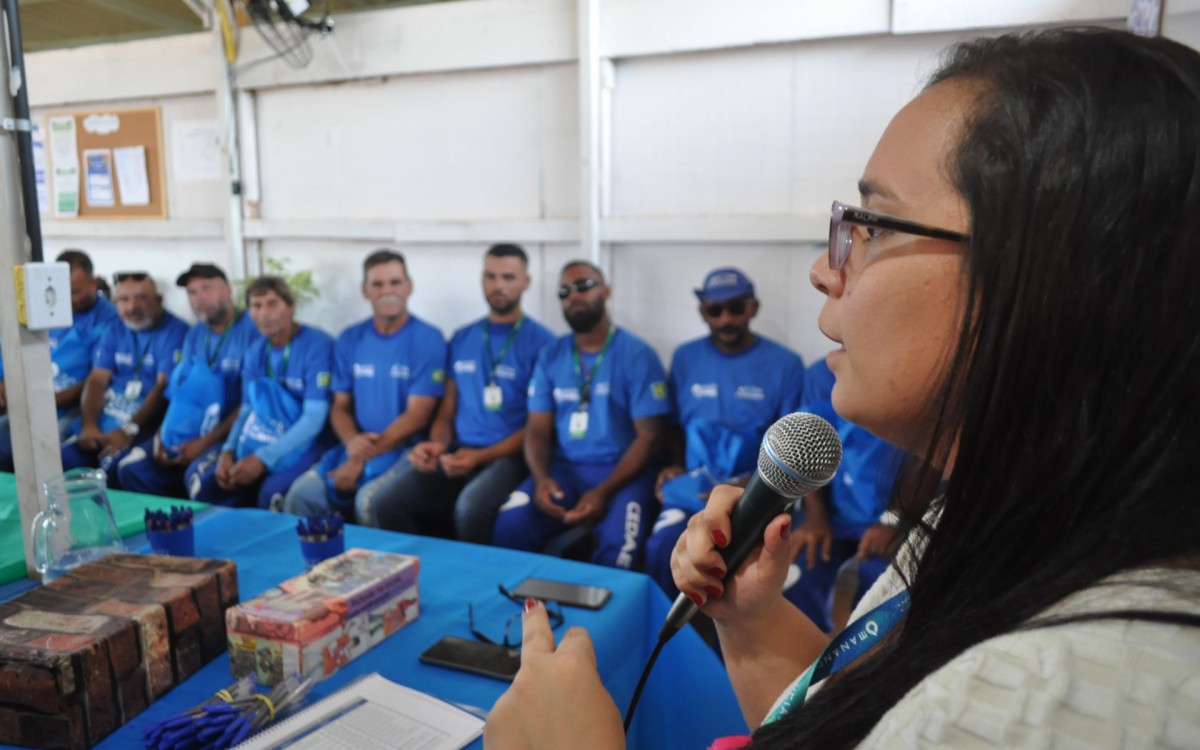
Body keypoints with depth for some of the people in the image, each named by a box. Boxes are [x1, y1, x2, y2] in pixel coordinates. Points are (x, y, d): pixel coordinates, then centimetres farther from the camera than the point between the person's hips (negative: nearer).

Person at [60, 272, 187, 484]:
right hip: (104, 424, 6)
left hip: (147, 427, -6)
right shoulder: (114, 333, 15)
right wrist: (88, 425, -8)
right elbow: (96, 380, 7)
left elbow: (164, 387, -14)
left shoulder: (175, 332, -6)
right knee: (63, 460, -13)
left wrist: (129, 430, -20)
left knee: (114, 465, -29)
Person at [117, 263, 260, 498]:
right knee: (132, 469, -7)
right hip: (184, 434, 7)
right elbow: (180, 388, 16)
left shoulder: (252, 330, -10)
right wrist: (162, 434, 0)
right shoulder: (195, 334, 14)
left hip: (228, 434, -7)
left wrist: (206, 441, -16)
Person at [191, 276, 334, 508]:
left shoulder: (317, 345, -15)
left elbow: (314, 417, -20)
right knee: (199, 474, -8)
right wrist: (228, 451, -9)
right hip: (260, 441, 7)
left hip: (304, 444, -6)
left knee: (273, 491, -34)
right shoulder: (255, 351, 7)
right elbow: (247, 409, 10)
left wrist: (263, 458, -25)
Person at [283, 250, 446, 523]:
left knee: (368, 501, -30)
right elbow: (340, 406, 10)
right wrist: (352, 442, -13)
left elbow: (417, 415, -12)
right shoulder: (350, 340, 9)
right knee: (302, 493, -17)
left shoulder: (428, 339, -7)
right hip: (356, 447, 5)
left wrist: (361, 459, -15)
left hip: (405, 449, -4)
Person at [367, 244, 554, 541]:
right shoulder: (461, 339, 15)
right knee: (391, 505, -20)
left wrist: (480, 456, -15)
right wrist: (436, 444, -5)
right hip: (458, 451, 4)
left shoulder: (541, 342, -1)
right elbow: (447, 411, 17)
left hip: (510, 454, -4)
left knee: (471, 507, -34)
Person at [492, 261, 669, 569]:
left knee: (618, 546, -31)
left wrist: (604, 491, -19)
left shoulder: (638, 355, -3)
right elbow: (537, 429, 7)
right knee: (509, 524, -24)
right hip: (563, 468, 3)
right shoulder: (550, 356, 9)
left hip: (621, 470, -3)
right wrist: (541, 478, -14)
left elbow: (649, 437, -7)